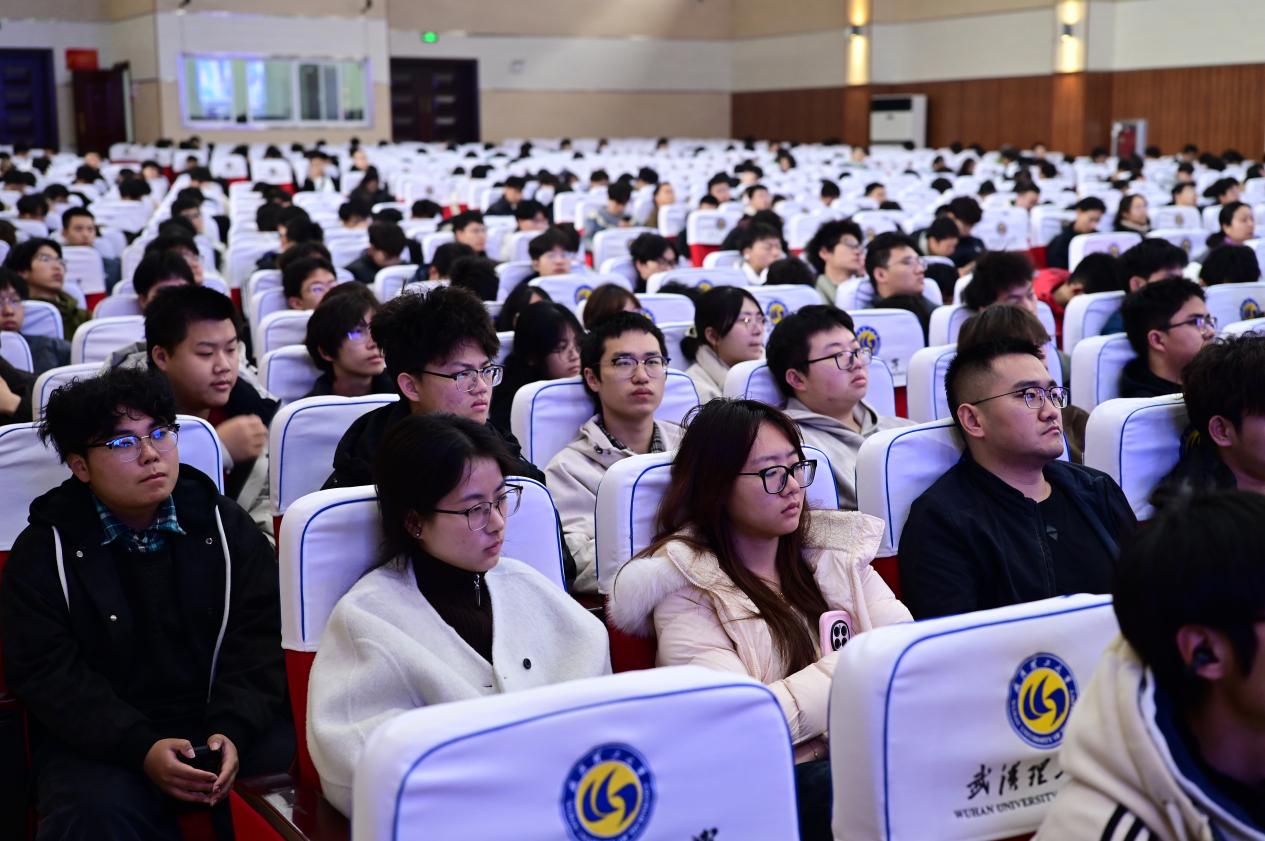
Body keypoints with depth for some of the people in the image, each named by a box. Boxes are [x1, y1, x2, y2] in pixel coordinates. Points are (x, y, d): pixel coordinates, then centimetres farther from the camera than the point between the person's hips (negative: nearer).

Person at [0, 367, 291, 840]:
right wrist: (140, 747, -20)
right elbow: (46, 672, -6)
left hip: (224, 720, 2)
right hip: (101, 740, -2)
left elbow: (258, 639, 2)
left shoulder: (223, 524, 5)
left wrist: (232, 729, -16)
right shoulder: (44, 551, 0)